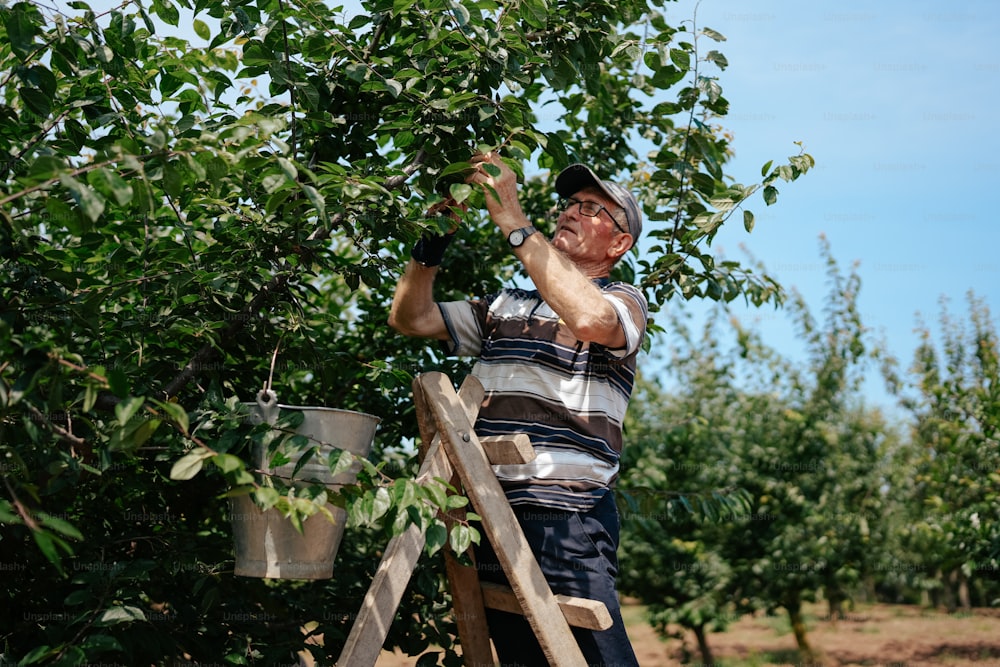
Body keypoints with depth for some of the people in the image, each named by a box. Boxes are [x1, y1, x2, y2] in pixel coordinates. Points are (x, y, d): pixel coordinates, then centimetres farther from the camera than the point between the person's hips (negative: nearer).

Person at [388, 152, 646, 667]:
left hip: (565, 519, -5)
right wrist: (433, 239, 5)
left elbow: (590, 319, -21)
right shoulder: (503, 306, 22)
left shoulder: (624, 301, 4)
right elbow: (410, 318, 21)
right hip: (489, 514, 6)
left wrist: (511, 219, -19)